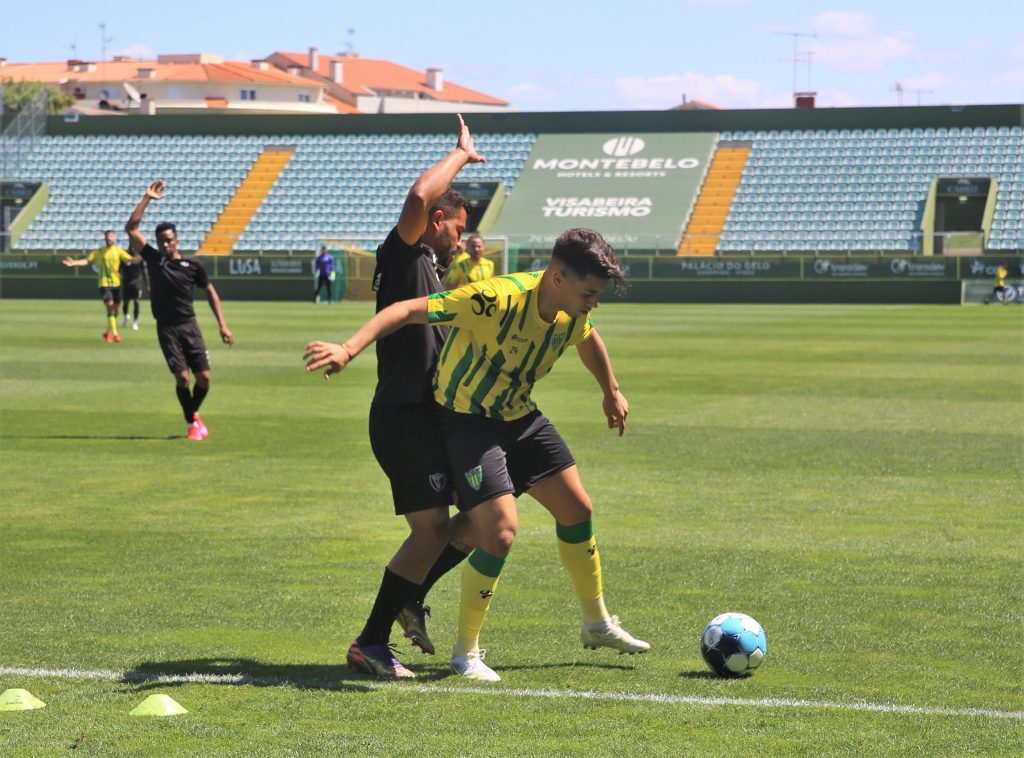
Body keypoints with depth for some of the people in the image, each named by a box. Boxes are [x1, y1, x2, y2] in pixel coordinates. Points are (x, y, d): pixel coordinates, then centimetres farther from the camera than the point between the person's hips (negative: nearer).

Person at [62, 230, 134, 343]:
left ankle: (108, 332, 26)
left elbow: (131, 259, -6)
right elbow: (87, 261, -2)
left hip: (116, 283, 3)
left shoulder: (118, 251, 5)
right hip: (104, 283, -3)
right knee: (110, 306, -16)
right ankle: (115, 333, -18)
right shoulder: (98, 252, 3)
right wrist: (74, 263, -16)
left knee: (115, 309, 8)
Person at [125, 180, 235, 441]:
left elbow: (210, 292, 11)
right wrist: (147, 199, -7)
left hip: (189, 325, 1)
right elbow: (131, 228, -3)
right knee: (182, 376, -11)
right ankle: (191, 423, 9)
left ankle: (194, 413, 25)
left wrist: (222, 325, 3)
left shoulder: (193, 264, 3)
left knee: (204, 377, -4)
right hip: (166, 329, -1)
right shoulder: (153, 259, 3)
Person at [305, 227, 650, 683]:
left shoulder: (573, 312, -9)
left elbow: (588, 340, 17)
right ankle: (465, 651, 1)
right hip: (467, 420, -8)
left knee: (577, 510, 11)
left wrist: (612, 393, 30)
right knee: (500, 531, -18)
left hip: (519, 416, 8)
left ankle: (598, 624, 33)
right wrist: (349, 349, -45)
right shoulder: (497, 300, -33)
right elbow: (407, 310, -34)